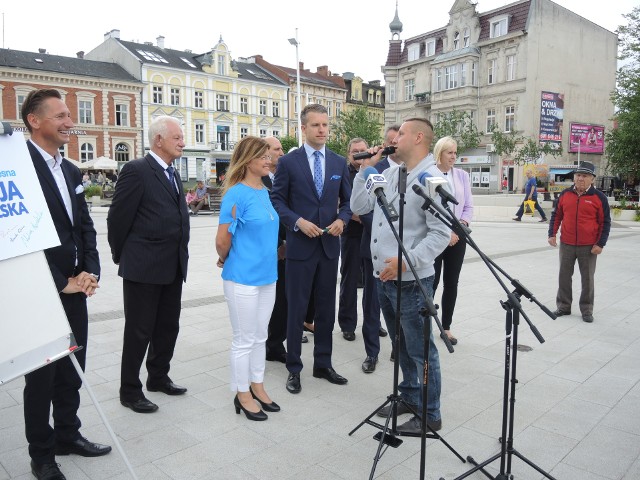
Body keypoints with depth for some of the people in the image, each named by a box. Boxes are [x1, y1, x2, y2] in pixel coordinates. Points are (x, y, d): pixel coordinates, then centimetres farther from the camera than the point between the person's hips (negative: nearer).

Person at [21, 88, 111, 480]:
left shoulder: (71, 170, 11)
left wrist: (90, 272, -2)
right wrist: (61, 283, -16)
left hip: (73, 287, 7)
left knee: (72, 368, 17)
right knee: (41, 374, 8)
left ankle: (68, 434, 35)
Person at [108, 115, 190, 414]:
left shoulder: (173, 174, 14)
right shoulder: (136, 170, -12)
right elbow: (118, 218, -11)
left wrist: (181, 256, 14)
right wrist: (120, 256, 0)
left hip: (173, 267, 8)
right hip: (143, 267, -8)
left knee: (167, 327, 17)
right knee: (139, 331, 4)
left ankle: (158, 377, 35)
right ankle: (130, 391, 20)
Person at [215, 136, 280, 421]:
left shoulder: (264, 192, 8)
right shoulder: (236, 194, -16)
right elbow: (222, 241, -15)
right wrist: (226, 261, 2)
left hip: (267, 274, 7)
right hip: (243, 278, -7)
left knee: (260, 336, 17)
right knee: (244, 340, 6)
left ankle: (257, 387, 33)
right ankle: (242, 395, 23)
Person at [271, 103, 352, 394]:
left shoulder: (339, 162, 8)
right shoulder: (288, 162, -2)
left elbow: (347, 200, 12)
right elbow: (277, 200, -2)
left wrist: (342, 219, -8)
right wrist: (298, 222, -17)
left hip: (330, 245, 4)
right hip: (300, 246, -3)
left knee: (326, 308, 12)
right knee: (297, 309, 4)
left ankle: (323, 365, 27)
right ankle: (294, 368, 19)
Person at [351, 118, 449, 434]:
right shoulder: (389, 173, 10)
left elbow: (440, 233, -18)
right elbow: (358, 207, 10)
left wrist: (407, 261, -26)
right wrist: (365, 169, 4)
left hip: (411, 280, -8)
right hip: (383, 277, 8)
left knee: (420, 350, 5)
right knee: (401, 345, 22)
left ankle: (430, 415, 22)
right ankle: (409, 397, 40)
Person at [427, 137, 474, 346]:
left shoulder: (462, 175, 8)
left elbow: (468, 207, 7)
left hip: (457, 237, 4)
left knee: (451, 283, 8)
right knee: (432, 282, -3)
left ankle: (446, 327, 19)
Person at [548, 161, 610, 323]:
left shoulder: (599, 197, -5)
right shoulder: (565, 194, 2)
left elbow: (605, 222, -3)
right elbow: (556, 215, 10)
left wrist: (600, 244, -8)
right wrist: (552, 234, 0)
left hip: (589, 247, -2)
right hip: (566, 245, 2)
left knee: (587, 279, 8)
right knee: (564, 276, 9)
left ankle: (587, 310, 20)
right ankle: (563, 306, 22)